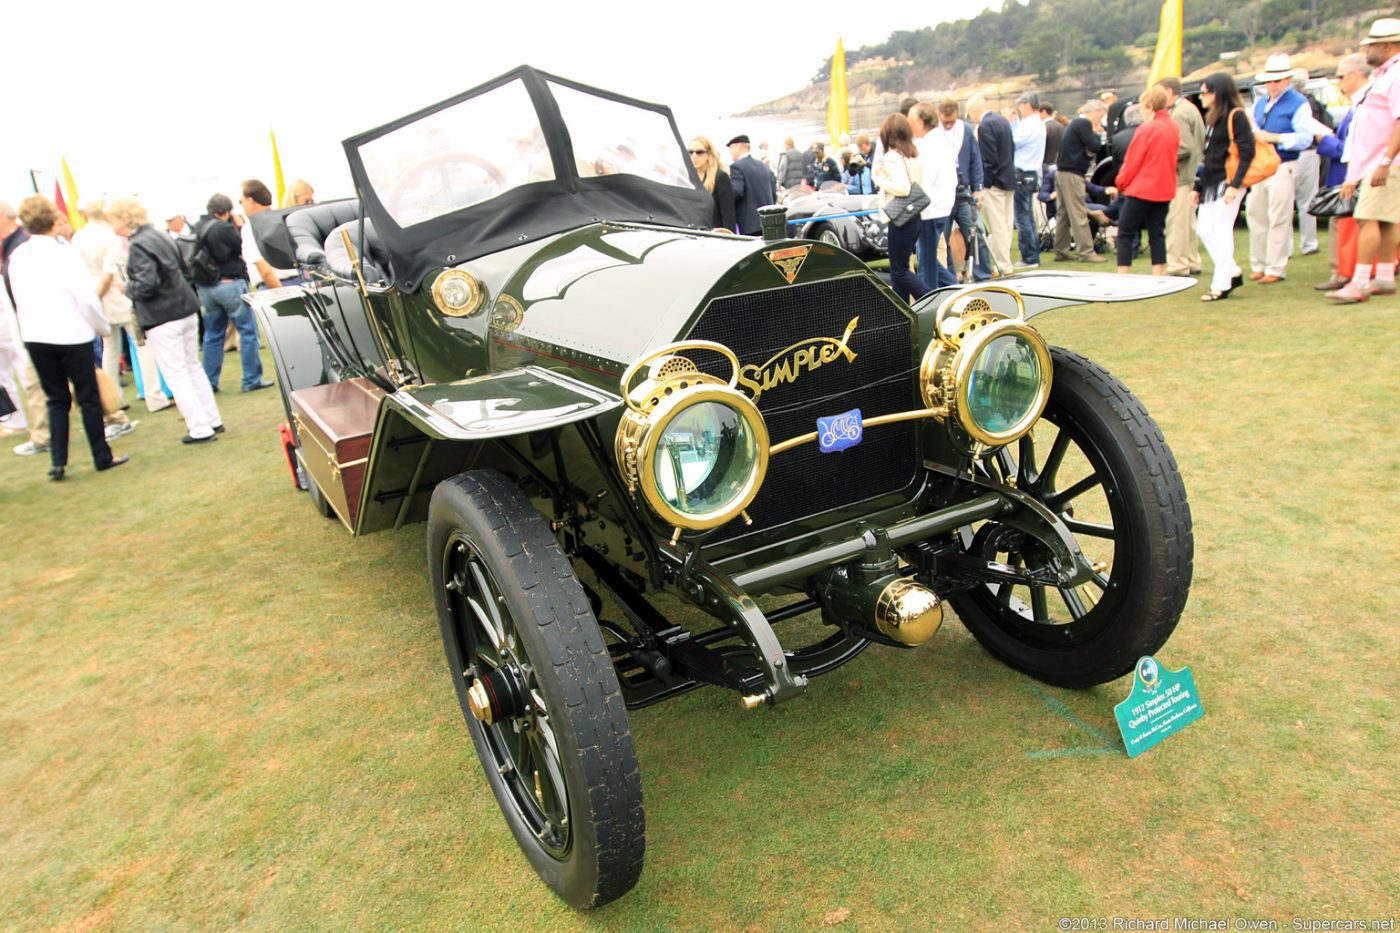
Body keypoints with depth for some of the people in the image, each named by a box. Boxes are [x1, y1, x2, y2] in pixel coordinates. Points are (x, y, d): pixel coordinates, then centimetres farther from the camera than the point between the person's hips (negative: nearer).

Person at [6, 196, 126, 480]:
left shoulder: (16, 256, 4)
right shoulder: (64, 252, -12)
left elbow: (19, 298, 11)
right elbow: (86, 296, -13)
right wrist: (103, 327, 0)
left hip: (35, 337, 5)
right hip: (72, 334, -4)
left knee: (57, 398, 14)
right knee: (88, 397, 7)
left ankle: (57, 461, 6)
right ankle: (102, 457, 14)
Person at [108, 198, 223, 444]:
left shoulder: (139, 245, -17)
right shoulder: (159, 236, 9)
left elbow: (146, 285, -23)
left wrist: (127, 287, -3)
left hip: (162, 318, -9)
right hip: (185, 310, 9)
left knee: (176, 375, -1)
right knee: (193, 368, 16)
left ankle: (200, 428, 1)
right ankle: (213, 420, 22)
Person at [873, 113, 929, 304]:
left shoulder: (892, 157, -14)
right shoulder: (914, 155, 11)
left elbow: (902, 188, -23)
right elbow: (920, 185, 14)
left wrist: (880, 180, -9)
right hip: (913, 216, 9)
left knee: (900, 271, -3)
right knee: (899, 269, 14)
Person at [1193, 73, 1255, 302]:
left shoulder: (1236, 116, -10)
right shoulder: (1212, 118, 15)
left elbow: (1247, 152, -16)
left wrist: (1234, 184, -23)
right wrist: (1199, 186, 18)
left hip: (1228, 183, -9)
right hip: (1211, 184, 9)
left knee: (1221, 231, -7)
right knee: (1204, 230, 8)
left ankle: (1221, 285, 0)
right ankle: (1233, 273, 19)